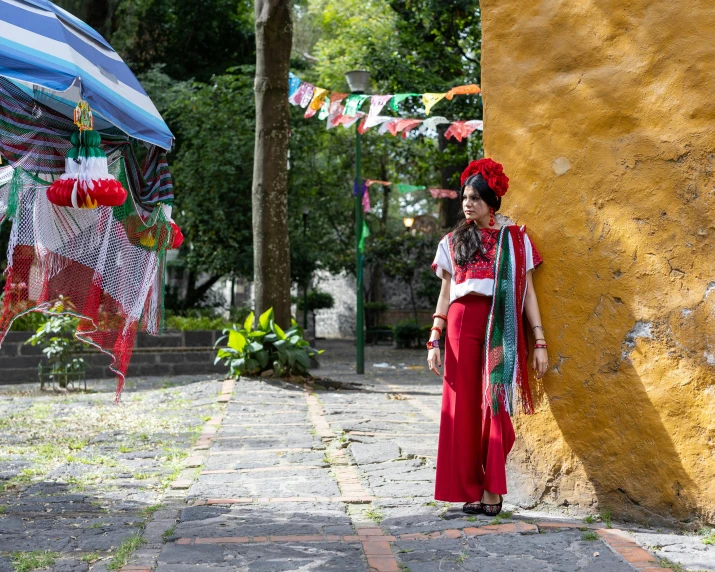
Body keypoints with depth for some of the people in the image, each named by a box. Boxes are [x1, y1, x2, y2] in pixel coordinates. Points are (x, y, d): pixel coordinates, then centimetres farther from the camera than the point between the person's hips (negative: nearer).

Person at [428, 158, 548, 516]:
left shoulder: (515, 239, 8)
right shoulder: (452, 242, 14)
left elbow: (527, 292, 6)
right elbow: (445, 294, 13)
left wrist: (539, 342, 0)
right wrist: (434, 340, 3)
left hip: (501, 326, -2)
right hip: (462, 325, 2)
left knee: (495, 405, -7)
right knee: (463, 406, -1)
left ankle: (493, 490, -1)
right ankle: (470, 489, 5)